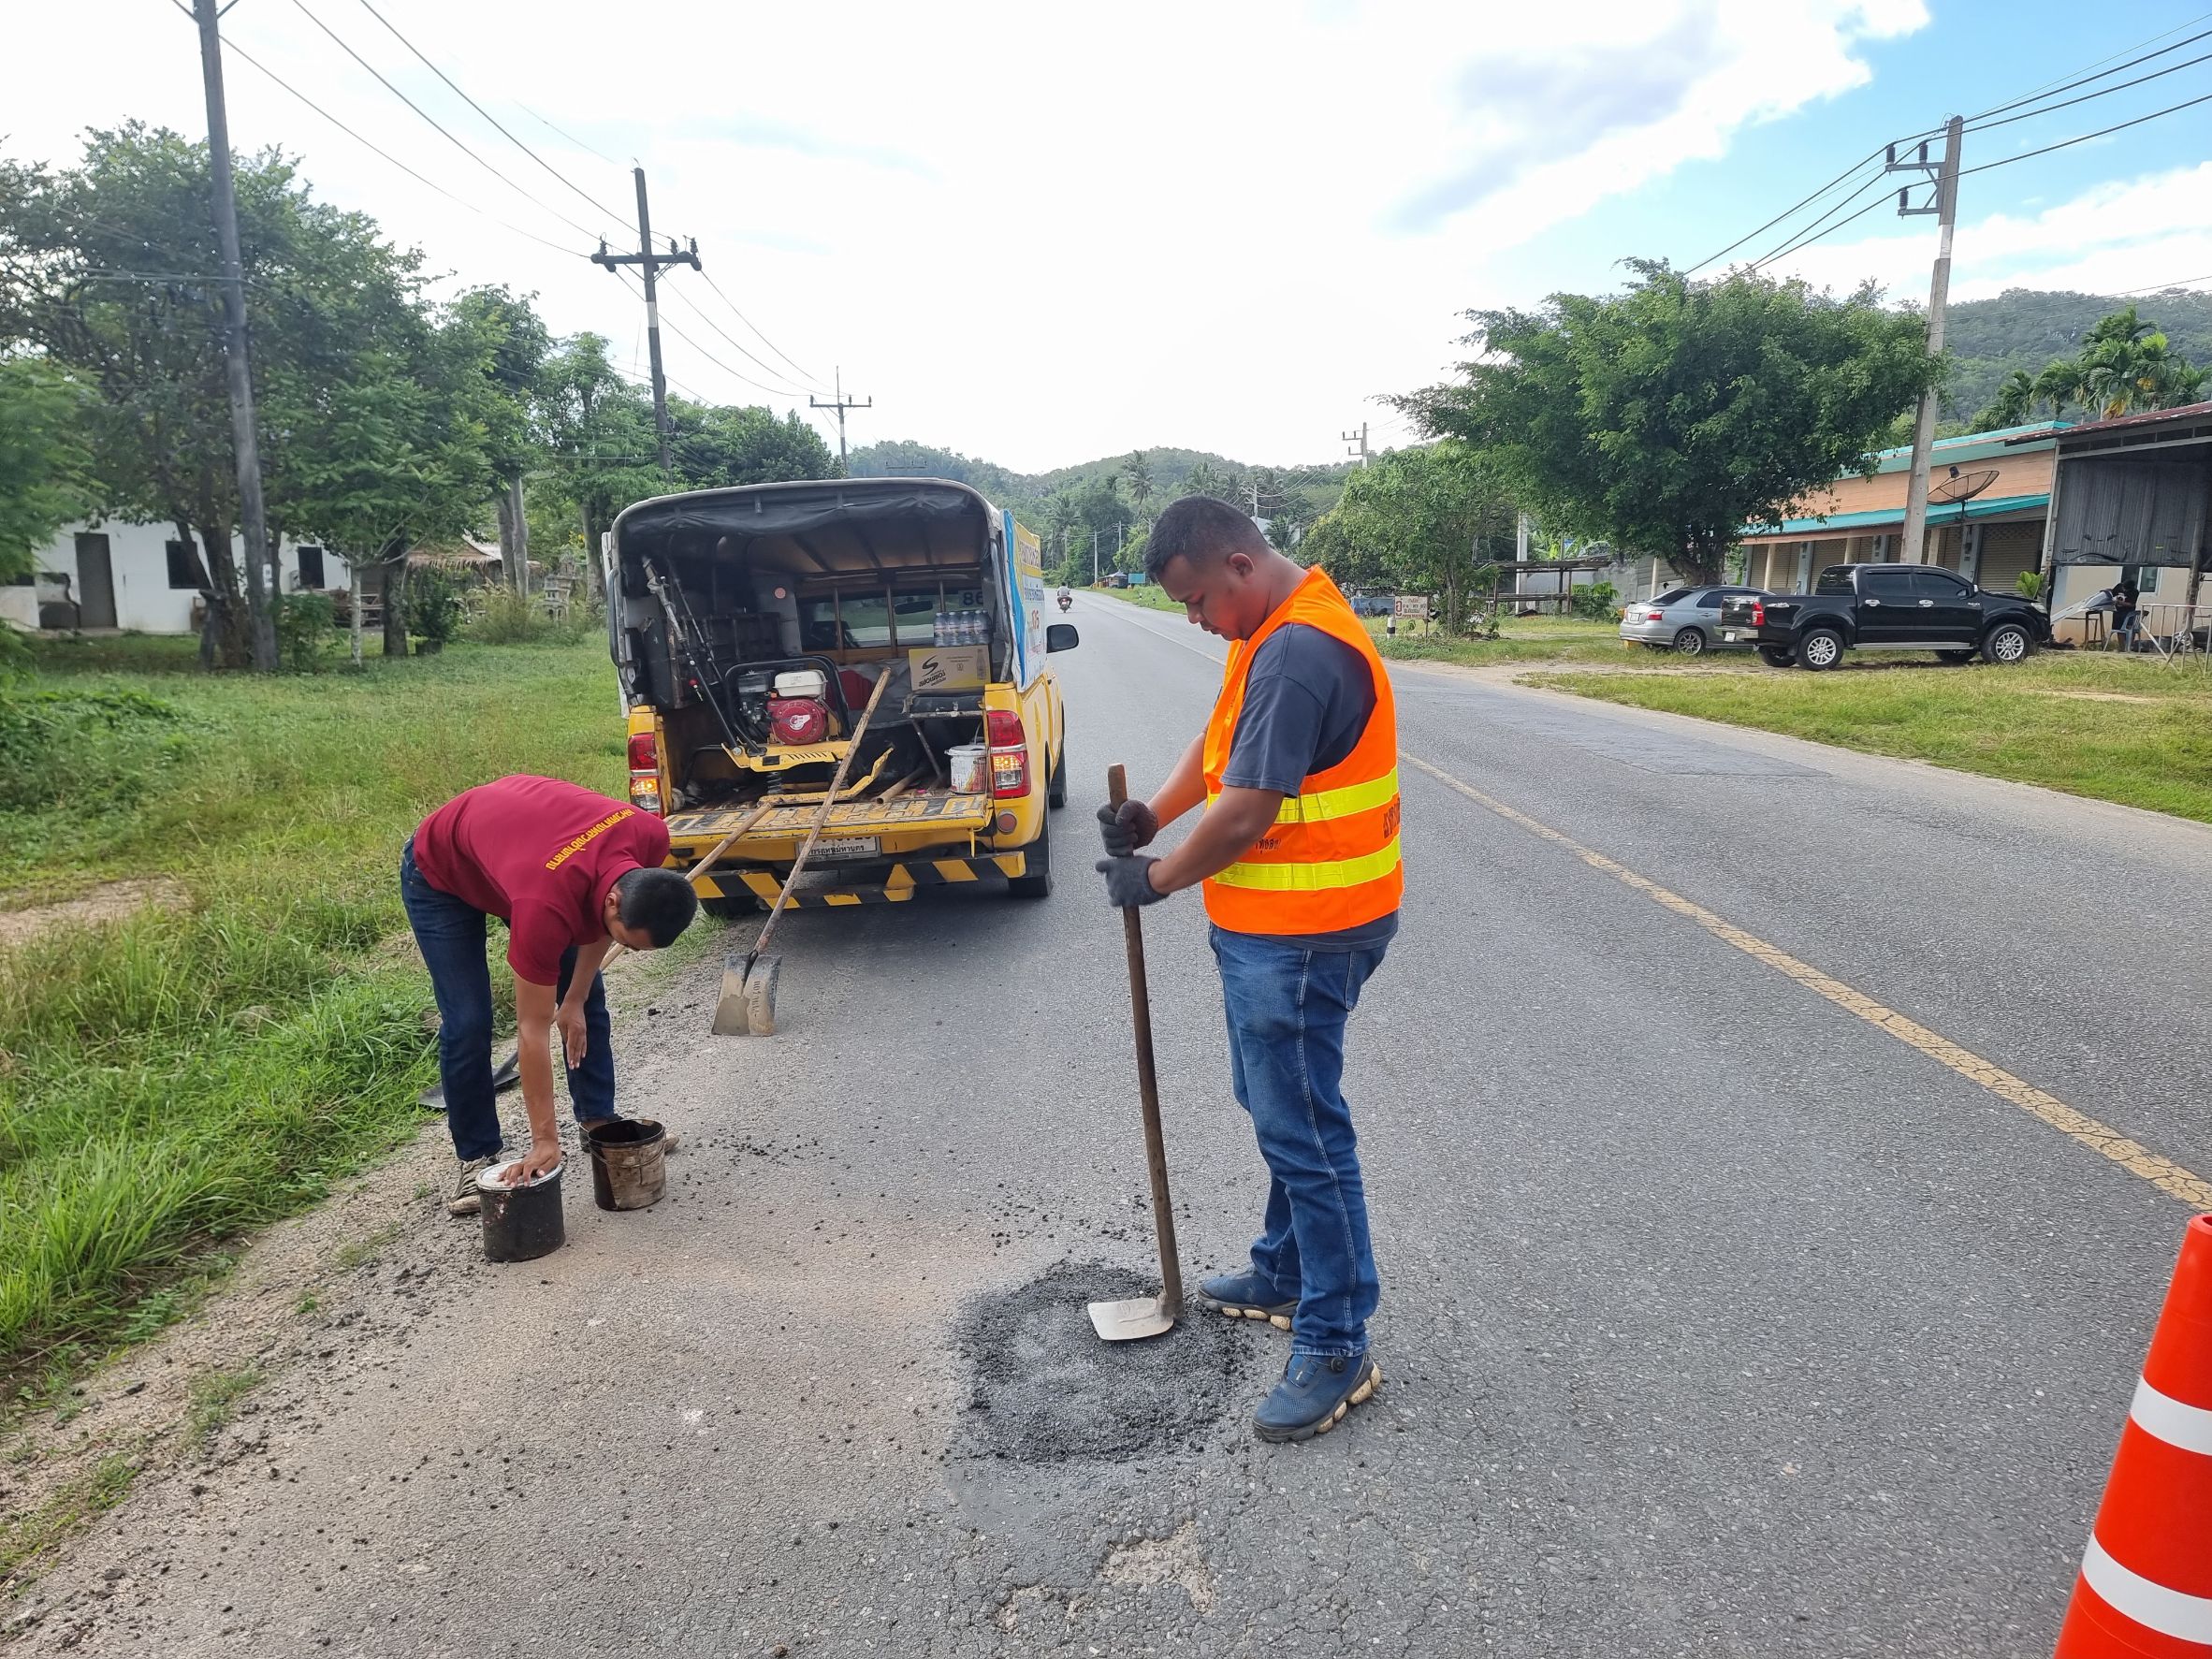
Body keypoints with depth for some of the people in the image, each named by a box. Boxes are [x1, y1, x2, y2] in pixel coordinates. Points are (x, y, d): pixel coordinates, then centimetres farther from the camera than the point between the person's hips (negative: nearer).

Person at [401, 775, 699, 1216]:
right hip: (439, 874, -6)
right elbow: (533, 1030, -34)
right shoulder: (546, 905, -45)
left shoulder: (650, 839, -30)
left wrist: (574, 999, -5)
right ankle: (477, 1156, 7)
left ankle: (597, 1121, 16)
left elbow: (599, 921, -6)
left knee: (587, 996, 3)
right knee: (468, 1023, -10)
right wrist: (545, 1138, -28)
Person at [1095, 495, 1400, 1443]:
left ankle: (1336, 1349, 13)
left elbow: (1248, 811, -24)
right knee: (1277, 1109, 22)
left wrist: (1158, 878, -9)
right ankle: (1283, 1276, 39)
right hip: (1272, 929, 11)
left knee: (1303, 1129, -1)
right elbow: (1222, 740, 17)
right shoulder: (1278, 634, 10)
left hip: (1301, 938, -11)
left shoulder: (1297, 653, -24)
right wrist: (1150, 814, 1)